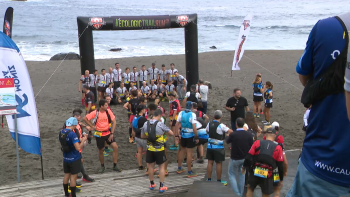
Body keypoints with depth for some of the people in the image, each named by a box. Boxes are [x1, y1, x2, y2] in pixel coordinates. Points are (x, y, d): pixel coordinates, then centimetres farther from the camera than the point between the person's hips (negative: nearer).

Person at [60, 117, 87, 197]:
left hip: (66, 158, 7)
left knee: (67, 175, 19)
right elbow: (78, 148, -28)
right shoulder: (72, 134, -24)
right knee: (73, 176, 3)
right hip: (74, 159, -7)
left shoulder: (61, 133, 0)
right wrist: (83, 140, -13)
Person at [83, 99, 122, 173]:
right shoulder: (95, 113, -12)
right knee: (101, 151, 10)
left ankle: (115, 166, 2)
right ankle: (102, 166, 32)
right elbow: (85, 118, -6)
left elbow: (114, 122, -4)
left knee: (115, 147, -10)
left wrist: (112, 133, -9)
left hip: (108, 133, 2)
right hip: (99, 135, -2)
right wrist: (92, 126, -8)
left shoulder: (108, 111, -7)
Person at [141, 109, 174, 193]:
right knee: (161, 166, 10)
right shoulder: (160, 124, -18)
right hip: (159, 149, -3)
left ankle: (152, 184, 29)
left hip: (150, 149, 4)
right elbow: (171, 133, -11)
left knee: (150, 166, 16)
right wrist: (165, 132, 8)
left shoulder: (146, 124, -5)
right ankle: (161, 186, 11)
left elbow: (142, 136, 6)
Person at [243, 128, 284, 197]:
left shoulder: (257, 143, -3)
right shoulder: (278, 148, -4)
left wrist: (244, 167, 13)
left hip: (255, 173, 1)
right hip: (267, 176, -1)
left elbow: (248, 157, -4)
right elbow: (280, 166, -1)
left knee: (250, 188, 26)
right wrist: (281, 179, 10)